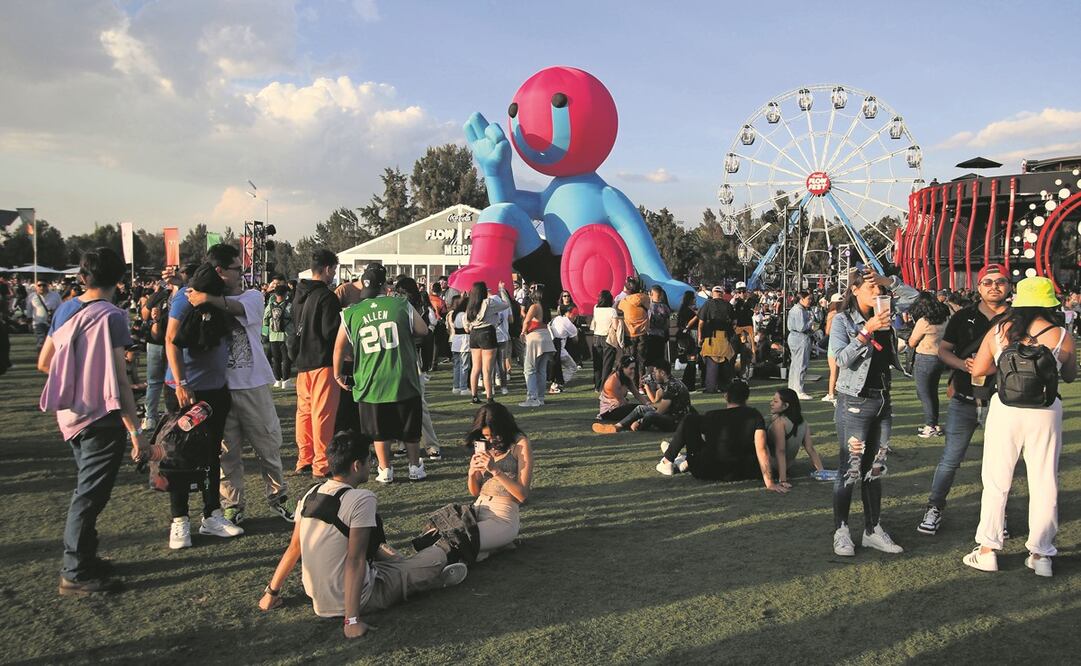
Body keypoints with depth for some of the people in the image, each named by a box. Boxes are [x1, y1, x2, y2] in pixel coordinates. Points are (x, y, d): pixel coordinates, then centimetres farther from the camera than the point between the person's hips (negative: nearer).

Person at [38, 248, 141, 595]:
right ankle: (76, 573, 9)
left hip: (69, 413, 8)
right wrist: (134, 429, -16)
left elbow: (43, 363, 12)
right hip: (102, 416, -8)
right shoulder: (111, 316, -16)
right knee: (90, 494, 1)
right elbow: (119, 379, -19)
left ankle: (84, 558, 31)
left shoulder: (65, 310, 5)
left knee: (86, 489, 20)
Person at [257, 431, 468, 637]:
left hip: (318, 598, 7)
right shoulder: (362, 499, -22)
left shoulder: (312, 494, -2)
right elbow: (355, 560, -25)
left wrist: (271, 592, 15)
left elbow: (294, 548, 4)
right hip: (359, 598, -7)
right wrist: (353, 620, -25)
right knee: (435, 558, 9)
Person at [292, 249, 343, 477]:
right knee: (323, 413, -4)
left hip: (302, 361, 8)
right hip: (323, 361, -8)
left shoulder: (300, 295, 11)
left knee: (304, 410, 13)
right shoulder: (326, 296, -15)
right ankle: (321, 464, 0)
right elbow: (331, 332, -17)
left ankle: (304, 460, 20)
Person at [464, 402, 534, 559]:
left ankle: (501, 543, 0)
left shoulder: (520, 445, -6)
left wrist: (495, 470, -18)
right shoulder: (484, 446, 13)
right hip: (478, 509, 7)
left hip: (503, 517, -7)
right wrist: (472, 473, -6)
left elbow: (522, 495, -10)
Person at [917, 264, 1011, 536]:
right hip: (964, 400, 0)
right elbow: (943, 350, 5)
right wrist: (963, 364, -14)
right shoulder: (963, 317, 4)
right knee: (950, 459, 3)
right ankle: (935, 508, 16)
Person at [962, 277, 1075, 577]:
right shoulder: (1062, 336, -6)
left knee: (996, 481, 10)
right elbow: (1071, 376, 9)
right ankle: (1040, 555, 17)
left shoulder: (999, 330, -4)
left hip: (1005, 410, 1)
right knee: (1045, 483, 11)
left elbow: (977, 370, 3)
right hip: (1045, 414, -1)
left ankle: (987, 550, 14)